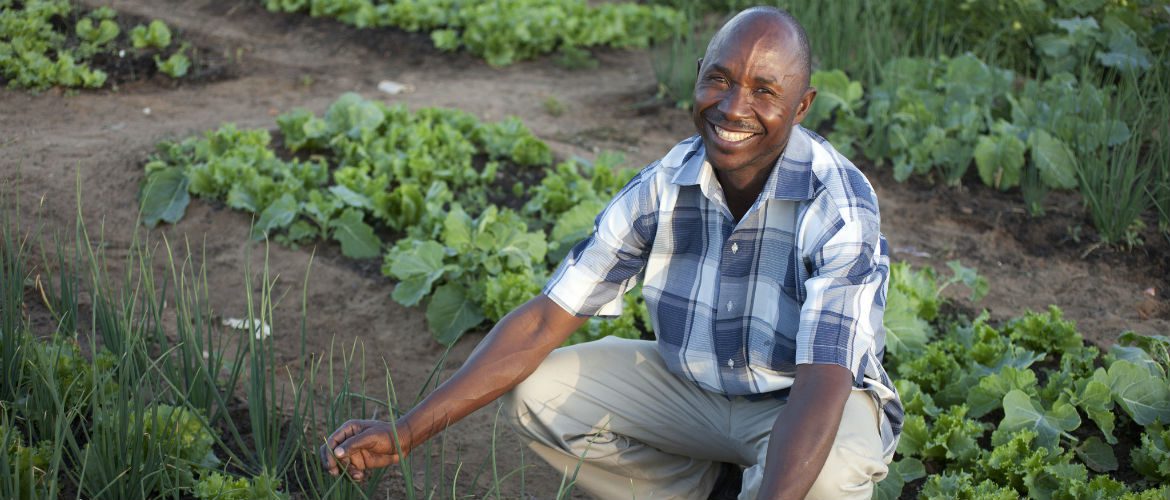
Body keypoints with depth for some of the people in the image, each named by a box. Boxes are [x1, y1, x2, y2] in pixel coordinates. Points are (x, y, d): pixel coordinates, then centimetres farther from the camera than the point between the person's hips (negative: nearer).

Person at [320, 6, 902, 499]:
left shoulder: (838, 208, -27)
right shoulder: (661, 189, -13)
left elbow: (823, 383, -37)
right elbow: (543, 321, -14)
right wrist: (407, 431, -21)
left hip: (803, 402, -4)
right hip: (691, 384, 5)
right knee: (536, 394, -9)